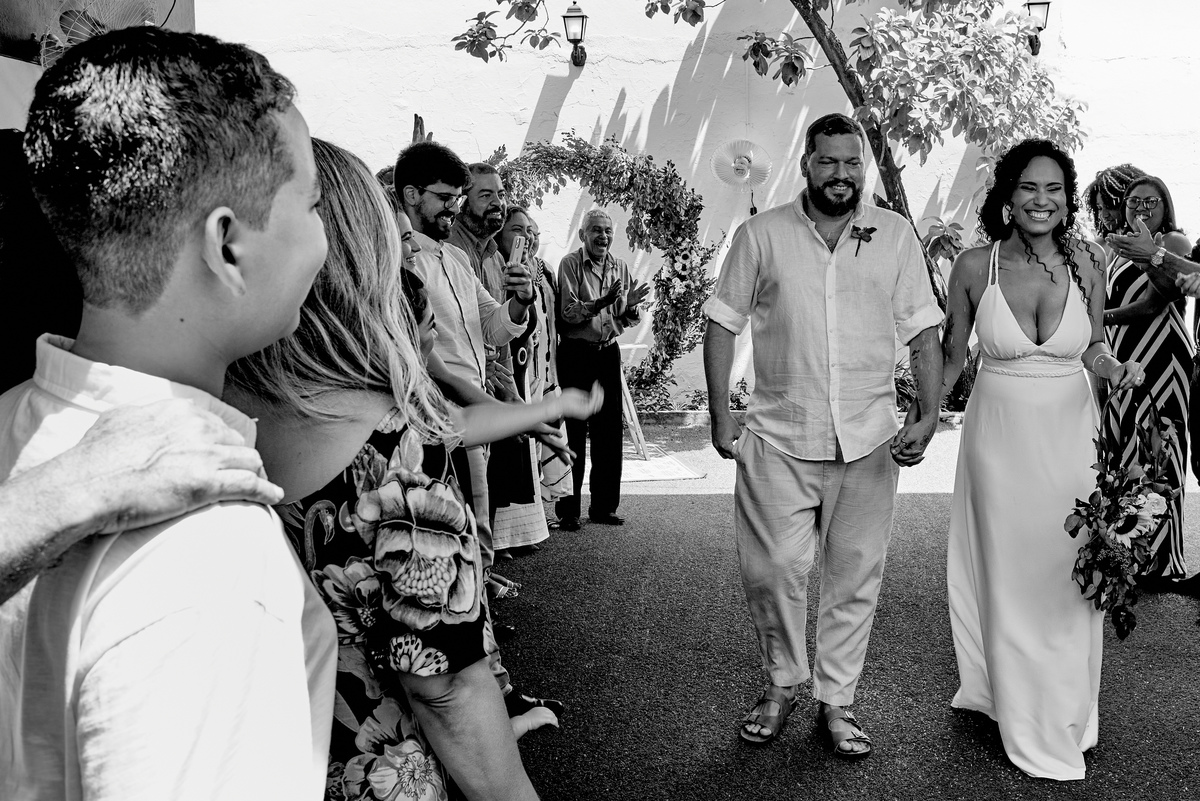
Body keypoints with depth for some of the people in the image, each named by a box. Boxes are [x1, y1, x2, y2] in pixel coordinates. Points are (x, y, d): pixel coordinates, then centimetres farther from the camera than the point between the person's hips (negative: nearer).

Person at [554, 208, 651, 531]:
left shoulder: (620, 267, 10)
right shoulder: (570, 264, -4)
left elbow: (633, 319, 10)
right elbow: (567, 313, -15)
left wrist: (631, 305, -12)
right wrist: (600, 304, -29)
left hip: (608, 352, 5)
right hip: (576, 354, -5)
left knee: (609, 432, 8)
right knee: (573, 432, -2)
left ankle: (604, 506, 19)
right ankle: (568, 510, 7)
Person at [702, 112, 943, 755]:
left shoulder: (896, 236, 6)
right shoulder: (760, 235, 2)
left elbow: (924, 335, 5)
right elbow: (722, 324, 5)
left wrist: (928, 416, -7)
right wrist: (720, 416, 0)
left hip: (868, 439, 1)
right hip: (777, 437, -1)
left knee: (855, 575, 8)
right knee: (771, 570, 1)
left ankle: (836, 698, 25)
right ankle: (782, 683, 25)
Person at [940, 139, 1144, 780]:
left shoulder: (1087, 261, -3)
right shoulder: (974, 266, -8)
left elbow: (1091, 348, 11)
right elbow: (951, 357, 3)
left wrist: (1115, 368, -10)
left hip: (1069, 433, 2)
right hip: (999, 433, -1)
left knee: (1066, 574, 10)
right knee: (1006, 573, 9)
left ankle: (1065, 715, 33)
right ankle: (1016, 710, 29)